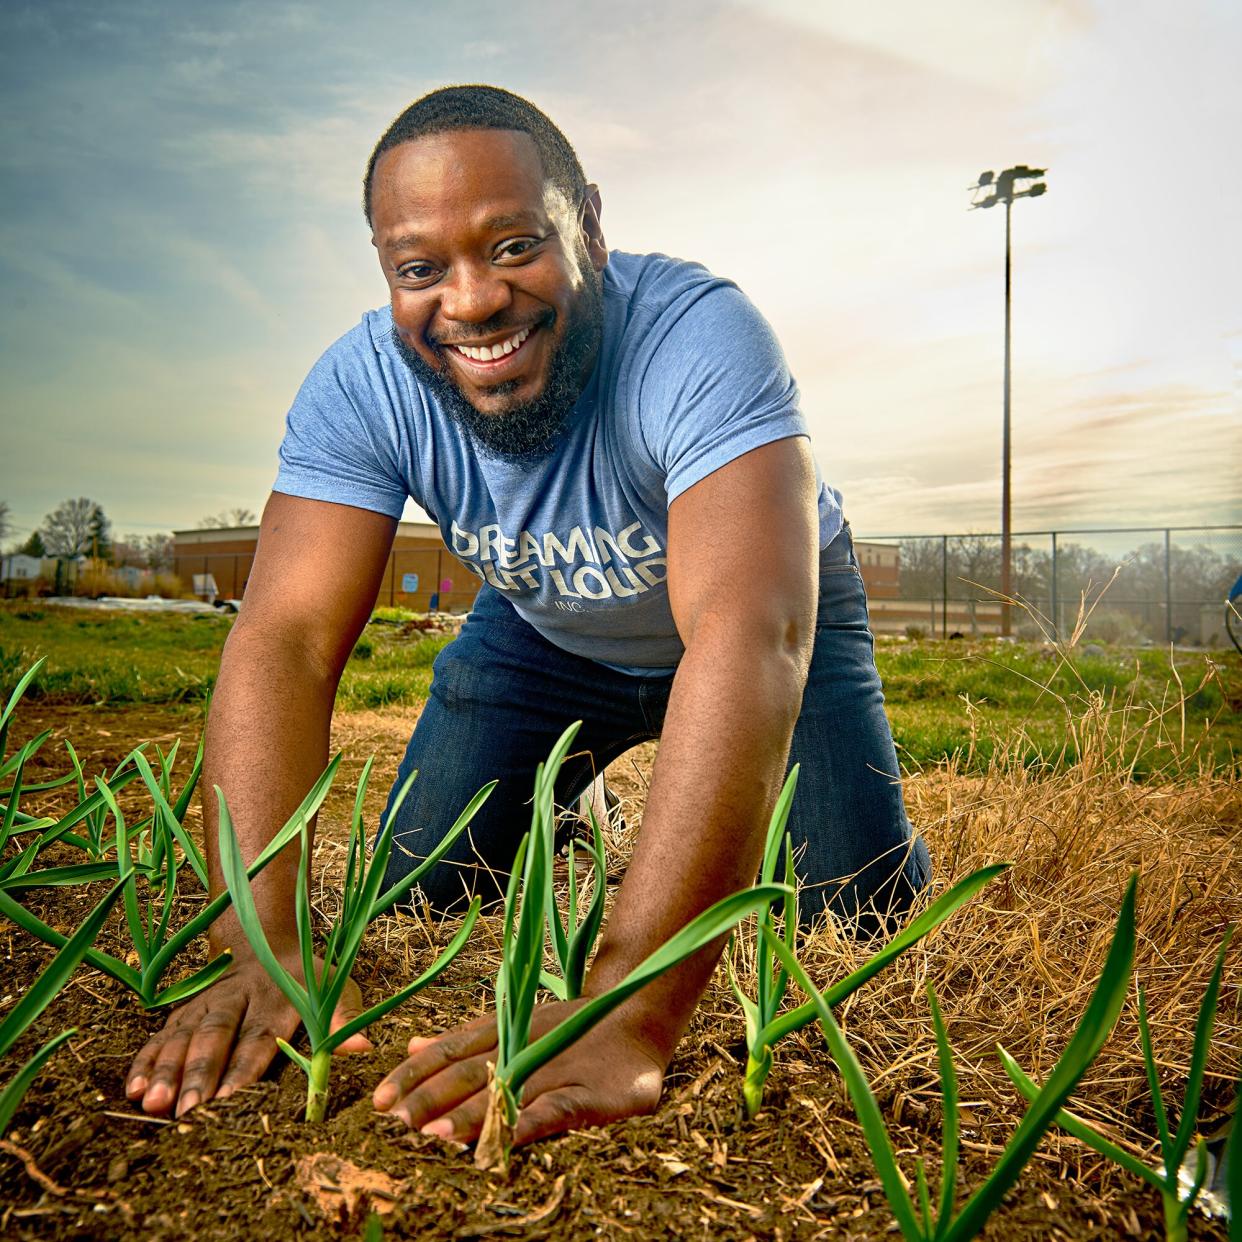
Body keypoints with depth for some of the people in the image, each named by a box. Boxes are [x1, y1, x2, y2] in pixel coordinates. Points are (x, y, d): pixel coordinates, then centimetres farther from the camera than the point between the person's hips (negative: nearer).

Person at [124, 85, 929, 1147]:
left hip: (768, 614, -2)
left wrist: (629, 1013, -59)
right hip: (543, 632, 3)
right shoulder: (362, 385, -25)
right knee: (413, 902, -1)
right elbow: (284, 643, -32)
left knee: (866, 918, -9)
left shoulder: (701, 338, -38)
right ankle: (565, 825, 31)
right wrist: (267, 950, -45)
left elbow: (751, 640, -51)